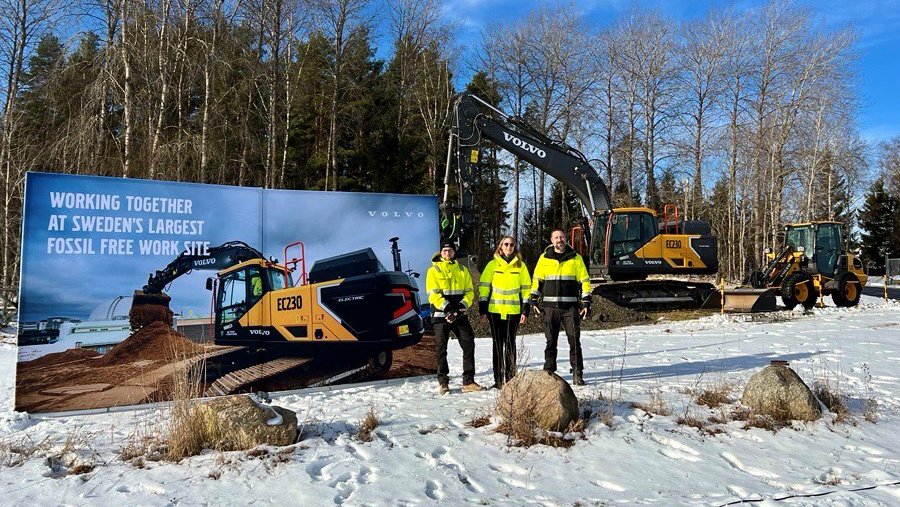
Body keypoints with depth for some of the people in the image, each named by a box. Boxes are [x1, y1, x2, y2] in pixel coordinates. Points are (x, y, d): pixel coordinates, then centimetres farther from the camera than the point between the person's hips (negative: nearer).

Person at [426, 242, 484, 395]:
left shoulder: (462, 270, 13)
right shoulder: (434, 270, 3)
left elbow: (470, 291, 9)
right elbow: (433, 294, -7)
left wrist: (463, 304, -10)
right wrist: (447, 307, -20)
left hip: (460, 314, 3)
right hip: (441, 315, -3)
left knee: (469, 345, -2)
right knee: (441, 349, 1)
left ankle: (468, 382, 4)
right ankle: (443, 382, 12)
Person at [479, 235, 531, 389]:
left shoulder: (520, 265, 8)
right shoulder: (492, 265, 6)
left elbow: (526, 288, 8)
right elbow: (484, 287, 5)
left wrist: (525, 310, 1)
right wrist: (483, 309, -1)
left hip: (513, 311, 0)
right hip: (495, 310, 0)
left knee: (510, 344, 2)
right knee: (498, 344, 4)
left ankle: (510, 378, 9)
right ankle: (498, 380, 9)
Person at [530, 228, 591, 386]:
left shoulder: (575, 258, 7)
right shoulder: (544, 258, 9)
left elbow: (584, 280, 7)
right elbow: (537, 280, 14)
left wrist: (586, 303, 0)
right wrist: (534, 301, 6)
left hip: (571, 306, -1)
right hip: (550, 306, 1)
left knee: (574, 340, -4)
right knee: (551, 341, 6)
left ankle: (577, 374, 3)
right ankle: (549, 372, 14)